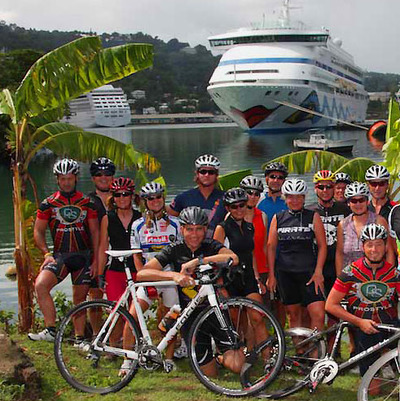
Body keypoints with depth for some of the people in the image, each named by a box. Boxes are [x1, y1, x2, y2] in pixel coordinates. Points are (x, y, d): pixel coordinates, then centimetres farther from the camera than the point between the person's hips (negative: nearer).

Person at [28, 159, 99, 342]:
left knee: (80, 298, 5)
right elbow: (38, 231, 8)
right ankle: (51, 330, -19)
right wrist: (47, 254, -6)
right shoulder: (48, 204, 4)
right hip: (59, 256, 0)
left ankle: (79, 338, 18)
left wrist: (95, 260, -3)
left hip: (84, 256, 0)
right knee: (40, 285, -23)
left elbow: (95, 232, 4)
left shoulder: (87, 202, 4)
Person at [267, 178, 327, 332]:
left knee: (318, 314, -12)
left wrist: (318, 272, -7)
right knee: (293, 314, 7)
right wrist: (271, 274, 5)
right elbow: (271, 247, 9)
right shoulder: (278, 218, 8)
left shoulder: (313, 217, 4)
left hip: (309, 271, -2)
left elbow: (322, 246, 2)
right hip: (285, 272, 2)